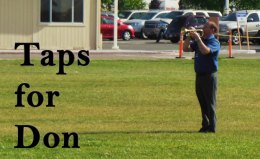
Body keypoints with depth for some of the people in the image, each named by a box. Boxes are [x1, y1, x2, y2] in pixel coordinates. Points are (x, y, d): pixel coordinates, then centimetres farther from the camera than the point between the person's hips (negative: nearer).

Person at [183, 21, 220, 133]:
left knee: (210, 102, -4)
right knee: (202, 102, 11)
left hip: (209, 75, -7)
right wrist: (190, 37, -2)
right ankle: (205, 125, 18)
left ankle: (211, 127, -2)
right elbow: (186, 48, 10)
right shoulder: (199, 40, 14)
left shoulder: (214, 42, -8)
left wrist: (197, 38, -20)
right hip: (199, 75, 7)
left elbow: (205, 51, -26)